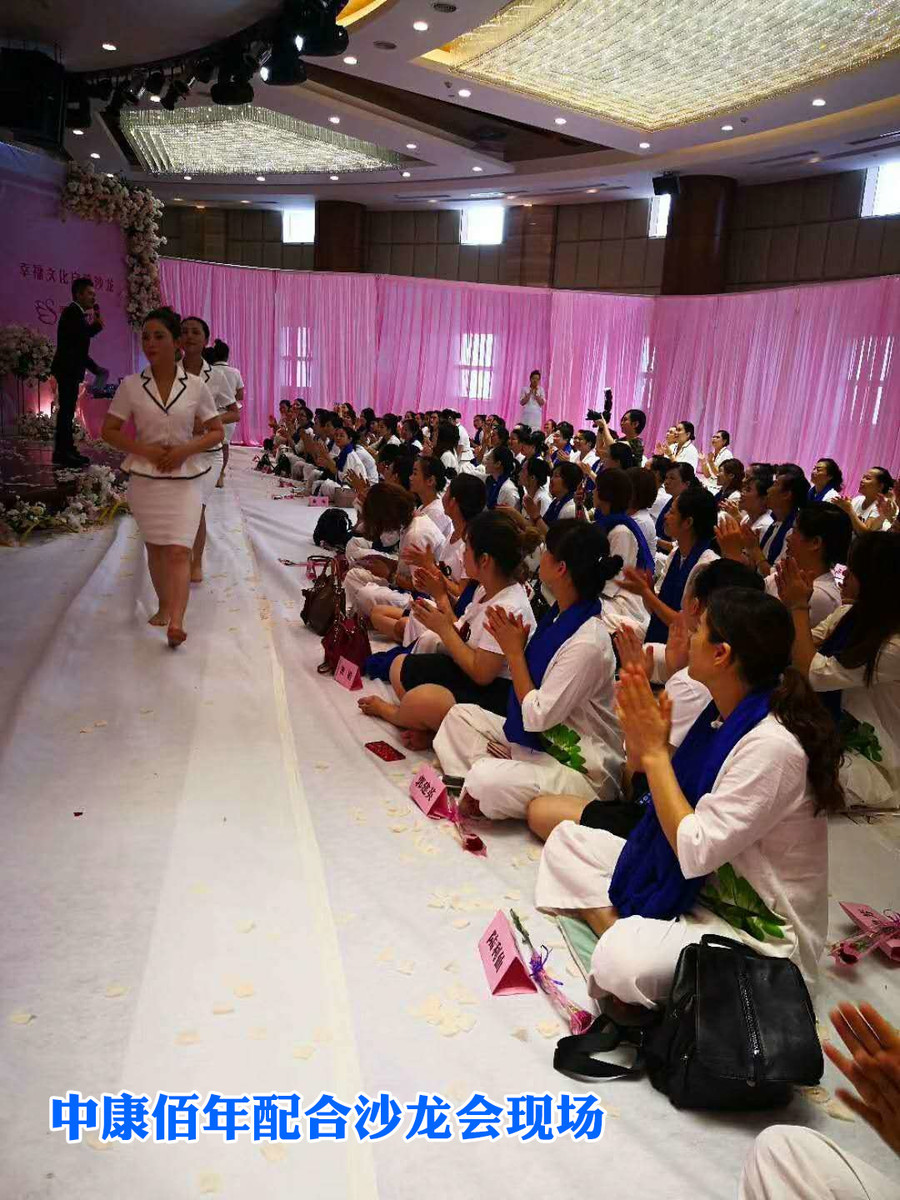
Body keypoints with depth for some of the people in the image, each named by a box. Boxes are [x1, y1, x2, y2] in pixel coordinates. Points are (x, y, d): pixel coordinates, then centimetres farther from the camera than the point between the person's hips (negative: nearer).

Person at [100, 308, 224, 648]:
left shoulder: (196, 386, -3)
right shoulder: (131, 385, -1)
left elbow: (217, 432, 3)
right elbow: (108, 431, 3)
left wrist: (185, 450, -14)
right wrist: (145, 450, -13)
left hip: (185, 477, -2)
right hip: (145, 477, 2)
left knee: (179, 551, -12)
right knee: (155, 547, 13)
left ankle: (176, 622, -20)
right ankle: (163, 604, 33)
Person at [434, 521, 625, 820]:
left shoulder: (588, 643, -27)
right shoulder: (559, 616, 1)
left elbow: (537, 716, -22)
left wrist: (514, 651, -14)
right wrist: (514, 644, -7)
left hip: (583, 770, -9)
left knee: (486, 780, -33)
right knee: (460, 714, 9)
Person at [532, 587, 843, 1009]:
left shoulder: (772, 746, -28)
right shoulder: (727, 714, -1)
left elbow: (695, 851, -26)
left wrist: (655, 752, -20)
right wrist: (642, 742, -13)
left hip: (759, 930, -9)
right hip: (697, 887, 9)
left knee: (621, 960, -36)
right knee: (565, 838, 5)